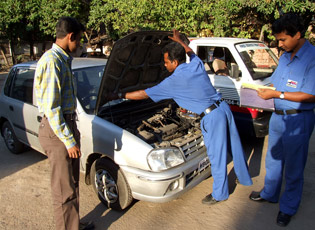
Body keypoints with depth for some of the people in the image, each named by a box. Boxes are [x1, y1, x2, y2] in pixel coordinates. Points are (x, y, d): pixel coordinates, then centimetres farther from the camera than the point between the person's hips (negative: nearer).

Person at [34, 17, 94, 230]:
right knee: (64, 189, 3)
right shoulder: (51, 62, -18)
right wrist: (69, 140, -20)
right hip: (56, 131, -10)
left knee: (73, 182, 21)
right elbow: (51, 108, -22)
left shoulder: (63, 60, 13)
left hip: (67, 125, 10)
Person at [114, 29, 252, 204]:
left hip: (212, 116, -8)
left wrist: (120, 96, 4)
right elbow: (191, 53, 34)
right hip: (224, 107, 8)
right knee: (234, 145, 22)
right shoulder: (197, 64, 5)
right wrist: (179, 41, 43)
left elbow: (144, 94, -6)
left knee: (217, 155, 5)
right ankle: (245, 178, 43)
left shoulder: (174, 81, -13)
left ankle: (220, 194, 22)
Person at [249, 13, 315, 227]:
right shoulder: (285, 56, 9)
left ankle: (288, 207, 25)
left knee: (293, 167, 7)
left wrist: (277, 94, -23)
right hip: (278, 115, 8)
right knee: (273, 159, 20)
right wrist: (267, 91, -2)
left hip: (298, 120, -8)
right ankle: (270, 194, 40)